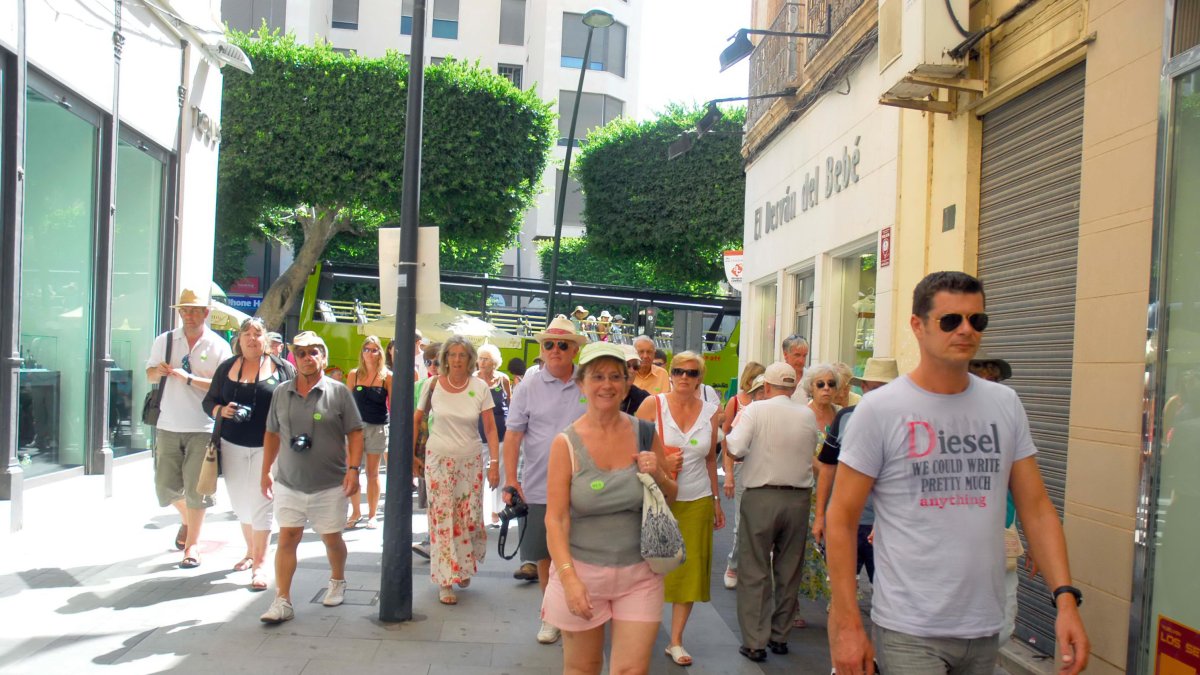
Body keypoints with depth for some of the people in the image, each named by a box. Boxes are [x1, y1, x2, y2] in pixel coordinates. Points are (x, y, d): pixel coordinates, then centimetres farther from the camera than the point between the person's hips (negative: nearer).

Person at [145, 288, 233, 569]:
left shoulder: (219, 346, -3)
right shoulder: (164, 341, 8)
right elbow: (150, 375, 15)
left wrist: (189, 378, -21)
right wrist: (158, 370, -8)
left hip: (202, 428, -3)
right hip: (168, 426, 4)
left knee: (196, 488, 0)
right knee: (166, 486, 10)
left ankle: (192, 544, 13)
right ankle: (187, 519, 40)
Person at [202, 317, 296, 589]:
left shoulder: (282, 368, 0)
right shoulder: (227, 368, 8)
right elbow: (209, 401, 11)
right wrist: (222, 410, -11)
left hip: (268, 446, -4)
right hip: (233, 445, 4)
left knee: (260, 503, -5)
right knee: (240, 503, 13)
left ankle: (259, 564, 1)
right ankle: (251, 551, 33)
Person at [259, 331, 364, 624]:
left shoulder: (338, 391, -6)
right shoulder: (281, 392, 4)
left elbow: (355, 433, -5)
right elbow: (272, 434, 13)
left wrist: (353, 469, -13)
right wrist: (266, 471, 12)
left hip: (330, 484, -2)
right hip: (288, 483, 2)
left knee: (332, 538, 12)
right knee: (287, 539, 0)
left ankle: (337, 582, 37)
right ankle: (282, 601, 6)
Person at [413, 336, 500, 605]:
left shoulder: (480, 387, -4)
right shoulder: (433, 385, -4)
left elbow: (490, 428, -2)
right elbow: (416, 419, 7)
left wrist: (494, 463, -8)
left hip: (470, 461, 1)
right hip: (439, 460, -1)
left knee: (470, 518, 5)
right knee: (442, 519, -2)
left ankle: (464, 568, 31)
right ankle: (445, 581, 7)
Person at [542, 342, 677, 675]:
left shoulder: (645, 434, 0)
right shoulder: (566, 443, -9)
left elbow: (670, 498, 12)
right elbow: (555, 519, -10)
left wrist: (658, 475, -10)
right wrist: (568, 578, -20)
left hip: (639, 572, 2)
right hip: (582, 571, -2)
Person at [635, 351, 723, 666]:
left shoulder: (711, 411, 4)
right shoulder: (653, 404, -6)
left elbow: (710, 459, 12)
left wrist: (717, 500, 14)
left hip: (696, 501, 3)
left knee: (690, 569, 6)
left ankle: (676, 640, 20)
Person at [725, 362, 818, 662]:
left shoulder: (755, 410, -9)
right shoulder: (808, 415, 1)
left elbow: (735, 448, -18)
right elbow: (813, 454, 7)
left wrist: (729, 433, 2)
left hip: (761, 497, -3)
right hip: (799, 497, 3)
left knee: (755, 572, 5)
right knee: (789, 571, 15)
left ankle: (755, 643, 7)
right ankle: (780, 636, 25)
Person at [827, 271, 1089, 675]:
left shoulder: (1005, 405, 4)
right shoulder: (879, 410, -9)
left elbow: (1037, 508, 6)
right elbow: (840, 519, -8)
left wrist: (1066, 598, -6)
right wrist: (847, 624, -12)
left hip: (985, 627, 5)